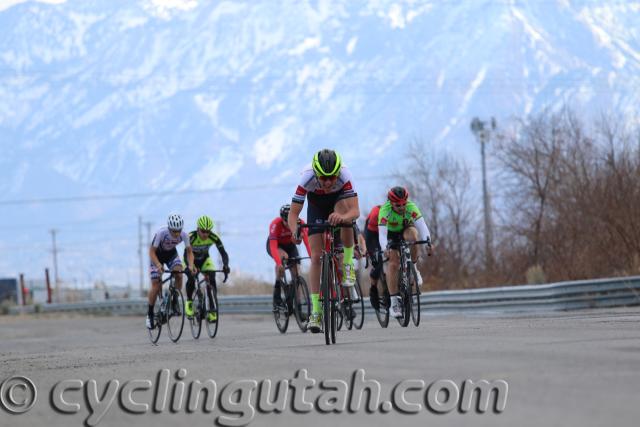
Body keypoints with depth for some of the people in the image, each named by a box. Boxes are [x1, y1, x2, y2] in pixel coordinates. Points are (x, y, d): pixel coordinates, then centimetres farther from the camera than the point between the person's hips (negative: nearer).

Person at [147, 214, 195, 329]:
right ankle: (150, 314, 8)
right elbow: (152, 252, -31)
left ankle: (174, 302, -4)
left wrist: (190, 265, -33)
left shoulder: (184, 235, -27)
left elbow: (189, 251, -15)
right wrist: (158, 265, -47)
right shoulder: (161, 233, -37)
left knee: (179, 275, -25)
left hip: (171, 254, 3)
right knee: (156, 286, -10)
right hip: (157, 255, -3)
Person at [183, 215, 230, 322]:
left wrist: (225, 265, -50)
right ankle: (189, 301, -3)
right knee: (191, 278, -30)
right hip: (191, 260, -2)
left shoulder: (214, 237, -26)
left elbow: (223, 253, -30)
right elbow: (186, 254, -42)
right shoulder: (191, 237, -33)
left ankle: (212, 310, -15)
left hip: (204, 259, 2)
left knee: (211, 280, -21)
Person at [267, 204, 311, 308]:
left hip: (290, 245, 3)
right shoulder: (275, 224, -37)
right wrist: (279, 264, -59)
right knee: (283, 256, -36)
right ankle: (277, 287, -22)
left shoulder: (300, 223, -31)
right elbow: (273, 247, -45)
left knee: (295, 272, -11)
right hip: (275, 245, -3)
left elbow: (307, 242, -39)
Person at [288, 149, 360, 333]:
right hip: (317, 205, 1)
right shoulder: (307, 178, -36)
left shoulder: (344, 175, -37)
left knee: (344, 206, -38)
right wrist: (295, 231, -55)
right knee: (316, 257, -9)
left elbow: (355, 211, -44)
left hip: (338, 199, -1)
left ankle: (348, 266, -20)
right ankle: (315, 312, -4)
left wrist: (342, 217, -66)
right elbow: (293, 213, -34)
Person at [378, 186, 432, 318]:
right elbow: (382, 234, -41)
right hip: (391, 234, -1)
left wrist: (427, 242, -54)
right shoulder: (385, 211, -33)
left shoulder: (411, 207, -29)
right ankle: (394, 301, -17)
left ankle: (413, 269, -13)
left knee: (412, 234, -35)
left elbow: (422, 225, -38)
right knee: (393, 263, -21)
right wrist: (386, 248, -59)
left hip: (406, 229, 1)